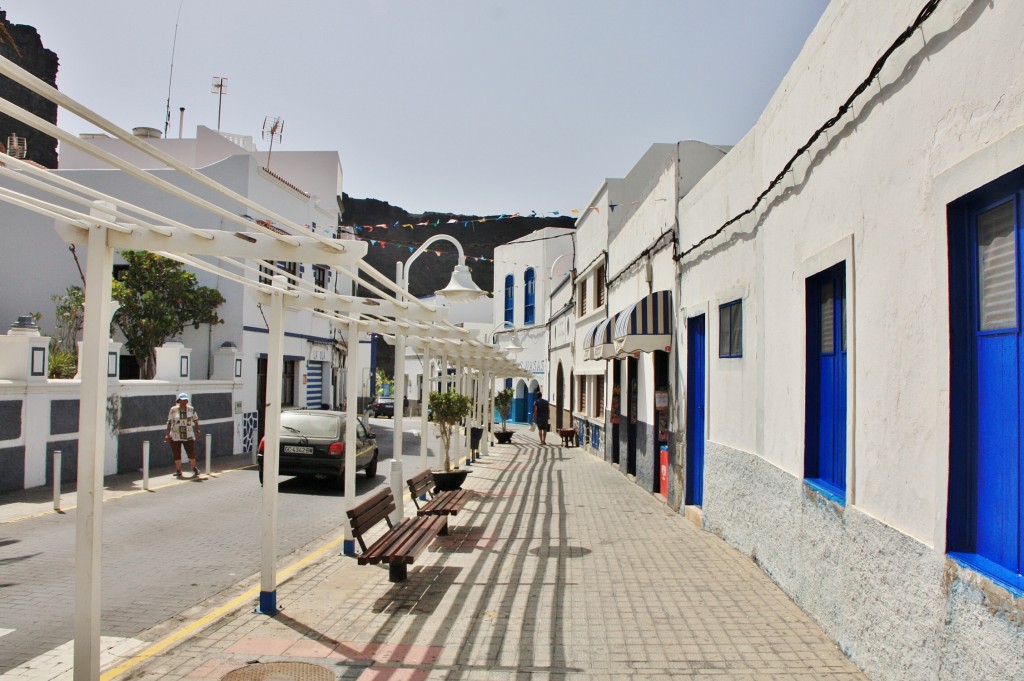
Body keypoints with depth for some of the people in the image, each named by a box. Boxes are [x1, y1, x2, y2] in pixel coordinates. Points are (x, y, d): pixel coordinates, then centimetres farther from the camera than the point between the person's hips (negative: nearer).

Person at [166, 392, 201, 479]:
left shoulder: (191, 409, 0)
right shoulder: (173, 409, -3)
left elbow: (195, 420, 7)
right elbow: (169, 422, 0)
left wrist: (197, 431, 3)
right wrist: (168, 434, -2)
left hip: (188, 436, 0)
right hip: (175, 436, 0)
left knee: (191, 452, -1)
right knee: (177, 454, 6)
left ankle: (194, 469, 18)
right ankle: (178, 471, 17)